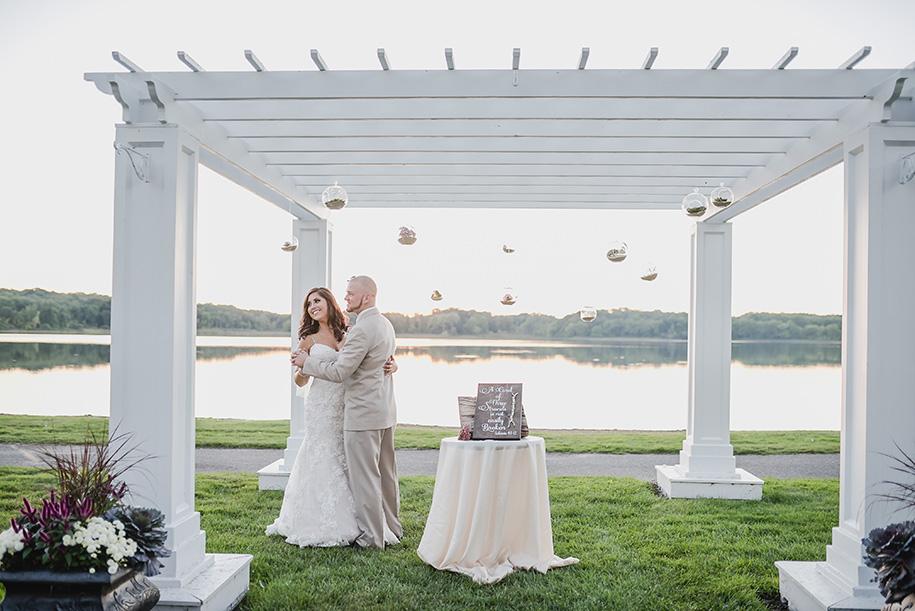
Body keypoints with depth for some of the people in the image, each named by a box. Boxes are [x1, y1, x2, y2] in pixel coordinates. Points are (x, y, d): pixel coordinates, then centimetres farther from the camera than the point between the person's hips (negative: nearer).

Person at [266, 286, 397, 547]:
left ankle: (348, 523, 16)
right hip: (321, 407, -2)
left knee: (347, 461, 4)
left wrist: (392, 365, -11)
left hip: (347, 407, 2)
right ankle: (322, 527, 11)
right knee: (323, 461, 0)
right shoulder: (309, 339, 4)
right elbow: (301, 381, 6)